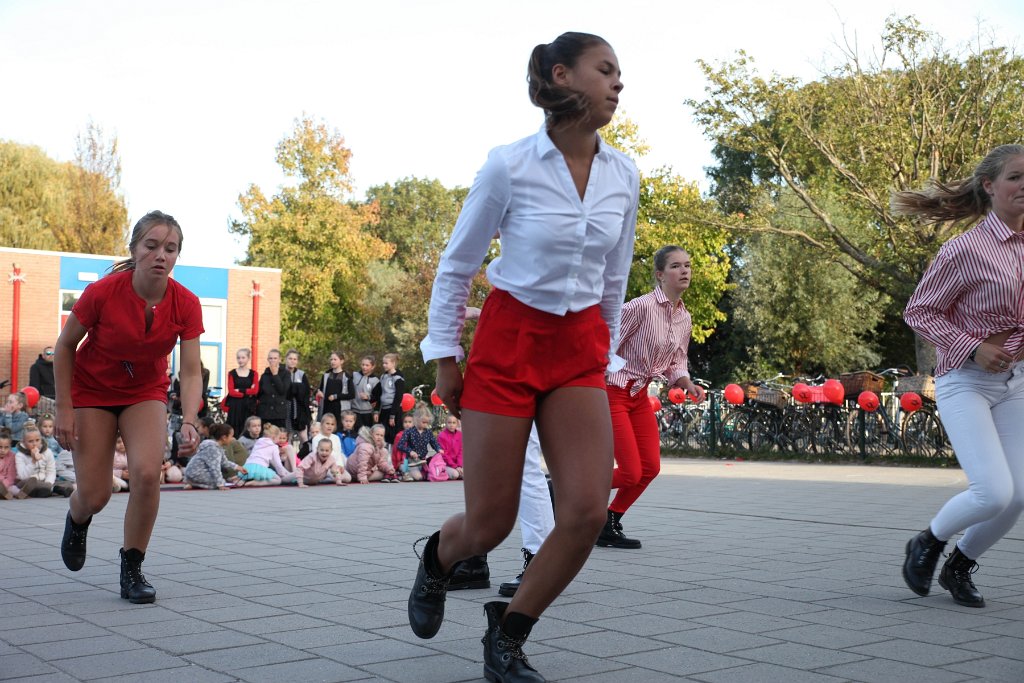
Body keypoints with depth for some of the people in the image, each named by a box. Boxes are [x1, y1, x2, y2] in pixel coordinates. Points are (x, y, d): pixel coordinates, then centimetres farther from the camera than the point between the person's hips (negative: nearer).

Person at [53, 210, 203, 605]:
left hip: (146, 393, 1)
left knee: (147, 473, -22)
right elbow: (65, 346, -10)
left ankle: (132, 571, -1)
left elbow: (190, 372, -18)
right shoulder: (102, 293, -25)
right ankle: (77, 520, 38)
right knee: (95, 496, -4)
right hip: (92, 390, -1)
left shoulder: (186, 304, -20)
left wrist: (189, 422, -33)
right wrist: (64, 408, -12)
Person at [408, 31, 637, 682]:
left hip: (580, 351, 4)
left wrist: (603, 354, 15)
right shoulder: (509, 166, -12)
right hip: (507, 341, -4)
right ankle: (438, 558, 38)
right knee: (489, 526, 0)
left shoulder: (624, 176, 1)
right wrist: (445, 357, -2)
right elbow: (456, 267, -2)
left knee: (589, 511, -12)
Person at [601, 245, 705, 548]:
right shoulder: (642, 306, -20)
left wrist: (688, 385, -5)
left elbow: (675, 364, 15)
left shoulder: (685, 318, 6)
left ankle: (609, 526, 22)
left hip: (640, 395, 8)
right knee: (631, 472, -9)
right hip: (612, 392, -8)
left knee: (651, 467, 5)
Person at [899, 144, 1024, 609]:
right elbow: (918, 312, -9)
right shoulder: (966, 249, -14)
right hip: (966, 382, -6)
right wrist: (973, 347, -17)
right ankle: (927, 545, 14)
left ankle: (959, 567, 25)